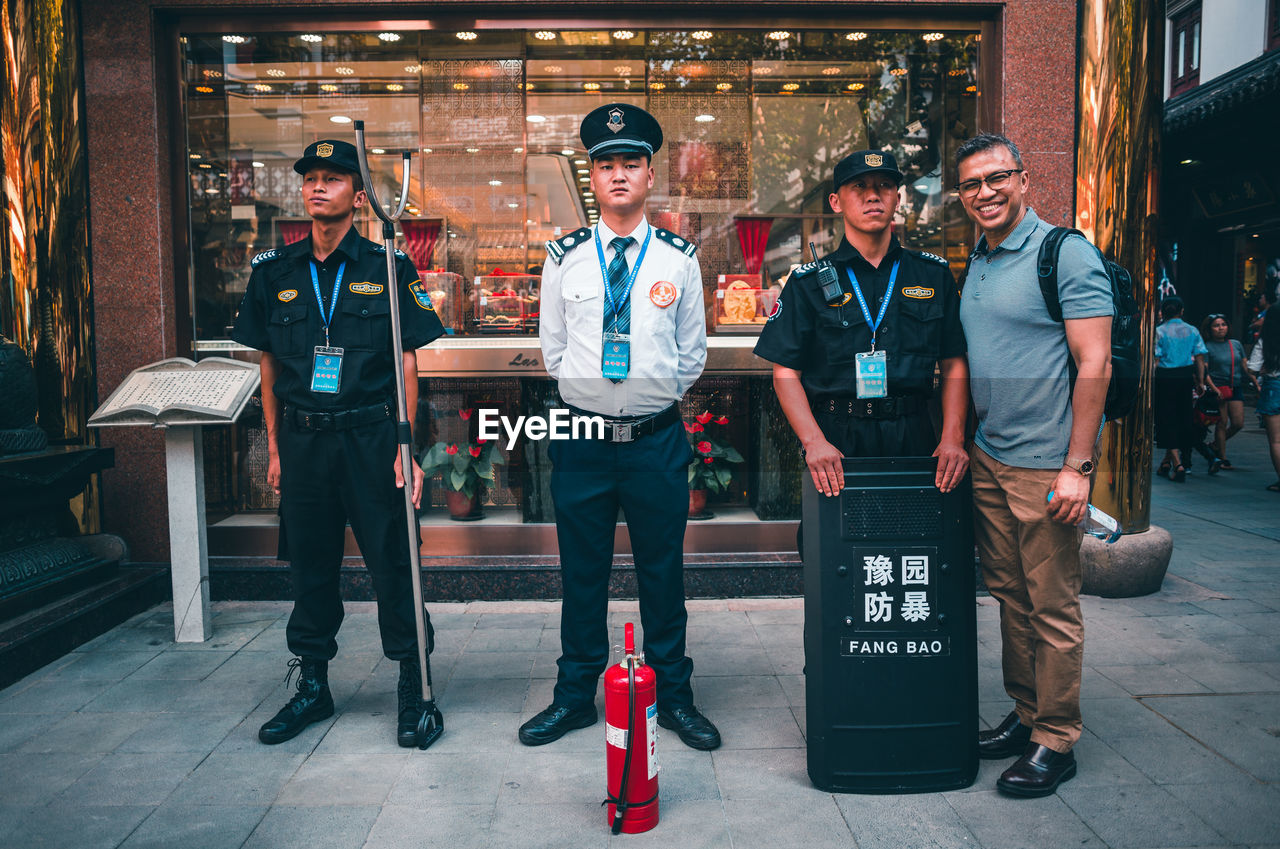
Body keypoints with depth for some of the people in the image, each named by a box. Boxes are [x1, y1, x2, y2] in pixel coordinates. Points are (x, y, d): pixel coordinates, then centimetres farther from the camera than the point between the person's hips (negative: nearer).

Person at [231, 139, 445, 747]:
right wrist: (275, 448, 10)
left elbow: (408, 365, -2)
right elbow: (270, 365, 13)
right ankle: (312, 685, 28)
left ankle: (413, 687, 15)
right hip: (302, 441, 3)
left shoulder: (387, 269, -1)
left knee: (392, 563, 1)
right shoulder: (274, 273, 9)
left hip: (371, 438, -3)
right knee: (309, 565, 12)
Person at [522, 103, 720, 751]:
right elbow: (553, 346, 11)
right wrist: (586, 395, 8)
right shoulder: (565, 257, 3)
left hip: (657, 438, 0)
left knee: (662, 571, 10)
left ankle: (673, 696, 26)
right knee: (582, 572, 11)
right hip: (581, 438, 1)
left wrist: (657, 401, 8)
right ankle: (575, 695, 27)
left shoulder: (679, 259, 3)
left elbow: (692, 352, 10)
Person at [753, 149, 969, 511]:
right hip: (837, 438, -2)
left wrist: (953, 438, -4)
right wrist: (814, 441, -15)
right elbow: (786, 372, -2)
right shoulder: (809, 283, 3)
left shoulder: (934, 274, 10)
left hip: (914, 438, 2)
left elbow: (954, 365, 9)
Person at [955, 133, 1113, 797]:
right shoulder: (974, 264, 14)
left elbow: (1094, 364, -14)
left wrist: (1077, 466, -17)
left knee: (1052, 608, 1)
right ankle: (1026, 714, 28)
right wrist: (961, 444, 13)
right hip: (987, 459, 7)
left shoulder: (1067, 253, -9)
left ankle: (1055, 742, 14)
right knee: (1010, 596, 14)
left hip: (1046, 464, -7)